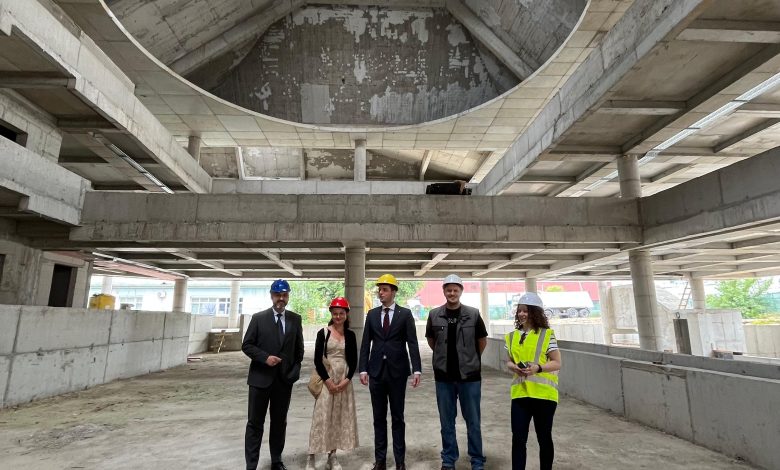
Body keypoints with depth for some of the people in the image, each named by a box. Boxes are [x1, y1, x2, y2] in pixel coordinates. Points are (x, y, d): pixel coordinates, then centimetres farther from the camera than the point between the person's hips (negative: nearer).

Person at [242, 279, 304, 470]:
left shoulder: (295, 319, 3)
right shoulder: (258, 318, -3)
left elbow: (299, 348, 9)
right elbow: (247, 345, -3)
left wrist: (295, 369, 0)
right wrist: (265, 357, -16)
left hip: (285, 379, 2)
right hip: (261, 378, -2)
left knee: (279, 422, 13)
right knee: (255, 423, 5)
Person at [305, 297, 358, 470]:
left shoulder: (350, 335, 4)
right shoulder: (323, 333, -4)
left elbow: (353, 360, 5)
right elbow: (317, 360, -6)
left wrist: (347, 379, -8)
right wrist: (327, 380, -12)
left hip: (344, 380, 3)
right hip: (326, 380, -3)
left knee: (340, 417, 8)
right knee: (321, 416, -1)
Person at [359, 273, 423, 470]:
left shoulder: (405, 313, -2)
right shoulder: (371, 314, 6)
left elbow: (412, 343, -5)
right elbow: (366, 343, 5)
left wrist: (417, 369, -12)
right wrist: (363, 369, -2)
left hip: (397, 371, -2)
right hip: (376, 371, 3)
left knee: (398, 417, 8)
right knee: (379, 417, 11)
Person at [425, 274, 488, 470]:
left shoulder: (473, 314, -6)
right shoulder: (434, 315, -3)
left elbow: (482, 341, 7)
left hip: (470, 375, -1)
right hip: (444, 376, 1)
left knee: (473, 421, 9)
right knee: (446, 421, 12)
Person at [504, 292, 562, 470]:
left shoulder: (547, 334, -6)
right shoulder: (513, 336, 7)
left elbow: (557, 363, -5)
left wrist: (537, 367, -20)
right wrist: (514, 367, -8)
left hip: (544, 393, -3)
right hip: (520, 393, 3)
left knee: (544, 437, 13)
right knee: (518, 438, 4)